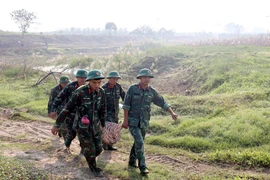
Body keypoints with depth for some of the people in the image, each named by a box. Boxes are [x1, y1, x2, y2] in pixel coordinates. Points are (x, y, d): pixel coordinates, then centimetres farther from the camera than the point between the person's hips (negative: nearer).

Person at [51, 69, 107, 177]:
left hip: (95, 126, 5)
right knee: (90, 151, 3)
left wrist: (103, 124, 19)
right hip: (83, 127, -5)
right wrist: (57, 125, -13)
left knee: (98, 149, 10)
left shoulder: (101, 92, -6)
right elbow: (67, 109, -17)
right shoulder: (80, 92, -22)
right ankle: (94, 168, 31)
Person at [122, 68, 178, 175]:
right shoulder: (132, 89, -10)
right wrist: (125, 120, -12)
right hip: (133, 121, -5)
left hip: (144, 122, 5)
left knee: (138, 143, 15)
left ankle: (132, 161, 34)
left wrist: (172, 113, -8)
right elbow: (126, 105, -9)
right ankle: (142, 167, -7)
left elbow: (162, 103, 4)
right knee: (139, 143, -15)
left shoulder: (152, 92, 0)